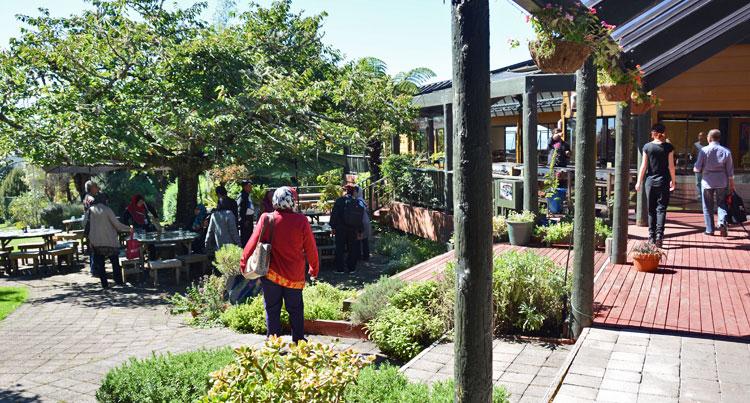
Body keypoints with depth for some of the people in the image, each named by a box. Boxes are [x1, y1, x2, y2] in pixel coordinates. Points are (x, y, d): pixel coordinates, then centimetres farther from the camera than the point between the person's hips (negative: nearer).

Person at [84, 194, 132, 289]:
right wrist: (129, 228, 4)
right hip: (110, 241, -2)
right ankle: (118, 280, 13)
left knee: (100, 263, 8)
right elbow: (117, 224, -9)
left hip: (96, 242, 3)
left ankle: (104, 284, 7)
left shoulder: (90, 210, 1)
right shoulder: (107, 210, -9)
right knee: (115, 261, 11)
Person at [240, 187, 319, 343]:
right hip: (295, 276, 0)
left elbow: (253, 242, -4)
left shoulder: (266, 219, -8)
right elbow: (310, 248, -3)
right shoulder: (301, 221, -9)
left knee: (272, 311, 11)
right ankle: (298, 342, 20)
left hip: (271, 273, 0)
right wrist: (314, 268, 12)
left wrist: (243, 262, 9)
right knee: (295, 310, 15)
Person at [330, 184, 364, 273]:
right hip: (353, 230, 3)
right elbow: (360, 218, 5)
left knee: (340, 249, 5)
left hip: (340, 229, -3)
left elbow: (334, 215, -8)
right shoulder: (357, 202, 2)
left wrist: (333, 227, -1)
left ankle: (340, 268, 5)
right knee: (352, 249, 11)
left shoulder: (339, 201, -7)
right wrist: (360, 231, 11)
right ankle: (351, 268, 13)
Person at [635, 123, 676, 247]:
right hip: (663, 181, -1)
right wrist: (673, 181, 7)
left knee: (651, 209, 10)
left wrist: (639, 182, 6)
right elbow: (671, 166, -3)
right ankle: (659, 235, -11)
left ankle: (651, 236, 13)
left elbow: (644, 166, 0)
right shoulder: (668, 147, -4)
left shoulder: (647, 147, -1)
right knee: (661, 208, 1)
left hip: (650, 181, 1)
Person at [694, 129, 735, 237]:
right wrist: (732, 184, 11)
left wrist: (695, 168, 16)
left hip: (707, 181, -2)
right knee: (722, 204, 14)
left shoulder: (704, 150, -10)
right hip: (722, 182, 2)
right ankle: (722, 222, -9)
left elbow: (697, 168, -7)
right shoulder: (726, 151, -2)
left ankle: (710, 229, 14)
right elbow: (730, 171, 2)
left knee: (708, 207, 9)